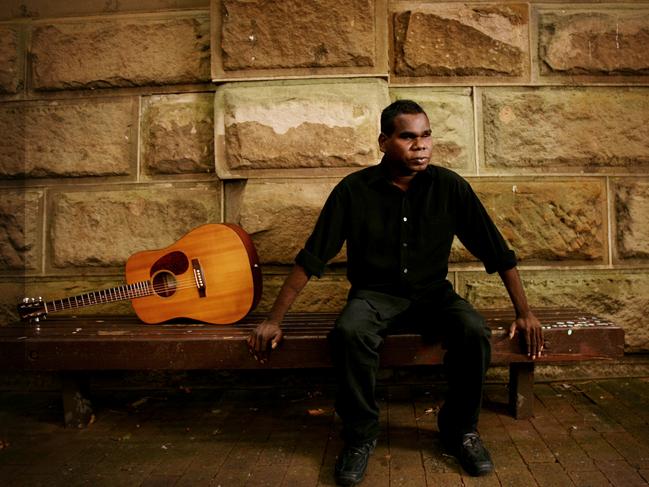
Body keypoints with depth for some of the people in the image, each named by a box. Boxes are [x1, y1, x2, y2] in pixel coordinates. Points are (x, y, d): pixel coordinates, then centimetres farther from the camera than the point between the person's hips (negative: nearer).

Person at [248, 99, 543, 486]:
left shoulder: (450, 187, -6)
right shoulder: (354, 190, -9)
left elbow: (498, 253, 1)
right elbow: (311, 258, -7)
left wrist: (525, 312, -4)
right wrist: (274, 320, -10)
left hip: (433, 293, 2)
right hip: (375, 294, -1)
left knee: (475, 332, -28)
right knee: (349, 333, -34)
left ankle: (460, 428, 0)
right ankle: (361, 433, -8)